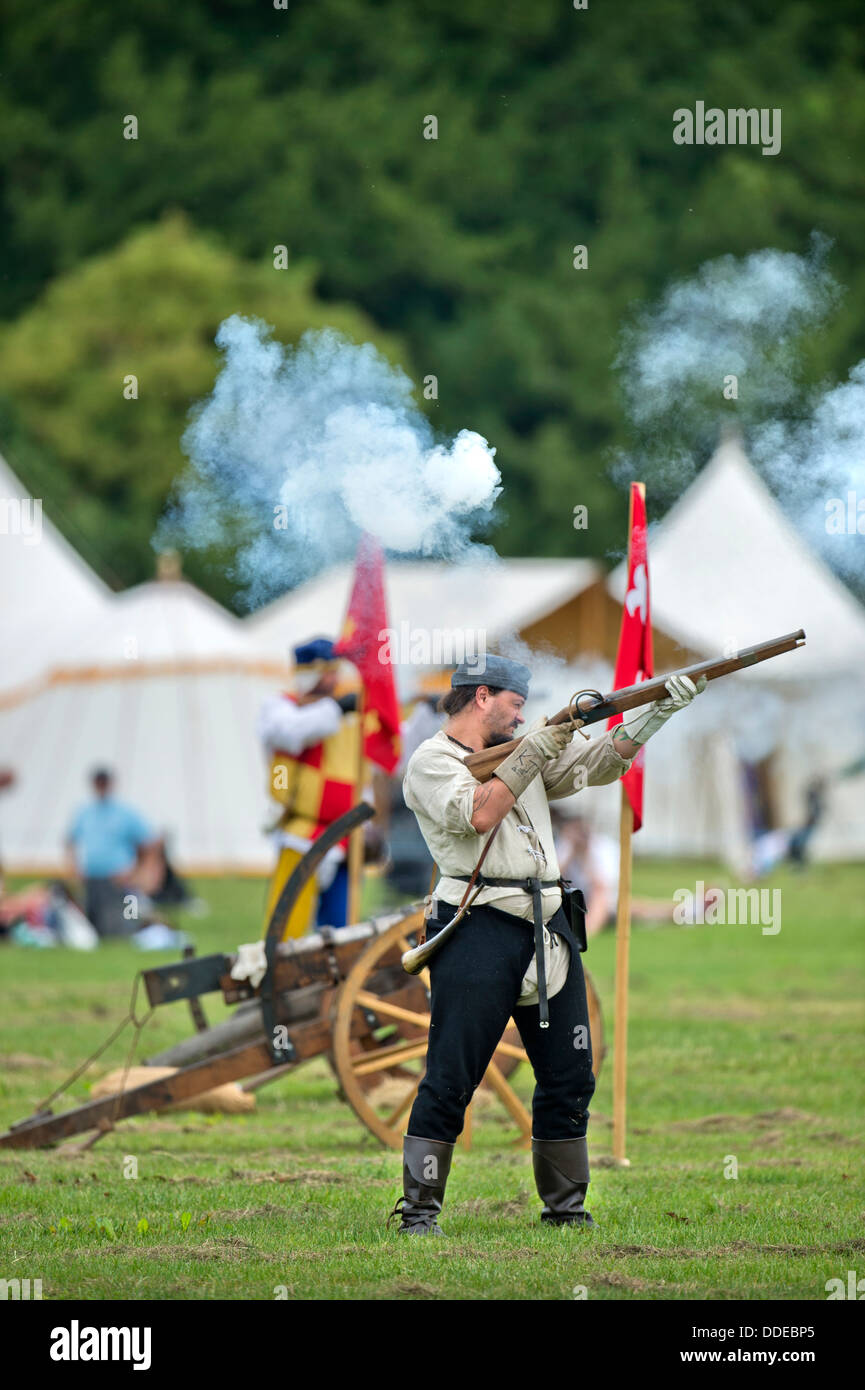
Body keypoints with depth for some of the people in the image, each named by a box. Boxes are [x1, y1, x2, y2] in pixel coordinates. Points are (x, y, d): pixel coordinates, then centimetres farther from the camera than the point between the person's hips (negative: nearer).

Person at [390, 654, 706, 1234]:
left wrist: (661, 708, 6)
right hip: (479, 928, -7)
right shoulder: (432, 761, -1)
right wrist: (533, 751, -13)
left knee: (570, 1078, 8)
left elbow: (600, 761, 16)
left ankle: (566, 1208, 16)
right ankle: (418, 1209, -4)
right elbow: (479, 814, -17)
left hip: (547, 926, 7)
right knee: (451, 1078, -8)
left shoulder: (526, 750, 20)